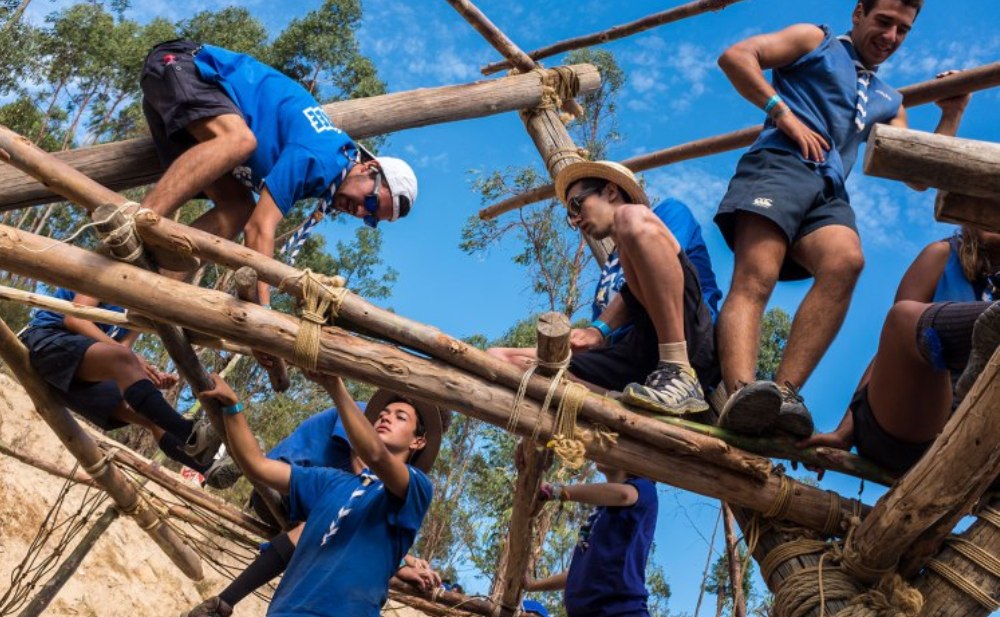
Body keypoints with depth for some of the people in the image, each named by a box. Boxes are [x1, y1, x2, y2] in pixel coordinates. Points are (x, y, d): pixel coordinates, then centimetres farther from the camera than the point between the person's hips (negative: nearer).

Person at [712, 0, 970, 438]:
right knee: (755, 277, -29)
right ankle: (741, 394, -51)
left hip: (829, 190, 4)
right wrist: (782, 112, -3)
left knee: (846, 261, -31)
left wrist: (951, 115, 20)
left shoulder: (889, 104, 35)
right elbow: (735, 56, 6)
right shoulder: (815, 41, 22)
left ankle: (783, 394, -41)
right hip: (780, 164, -4)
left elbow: (919, 178, 27)